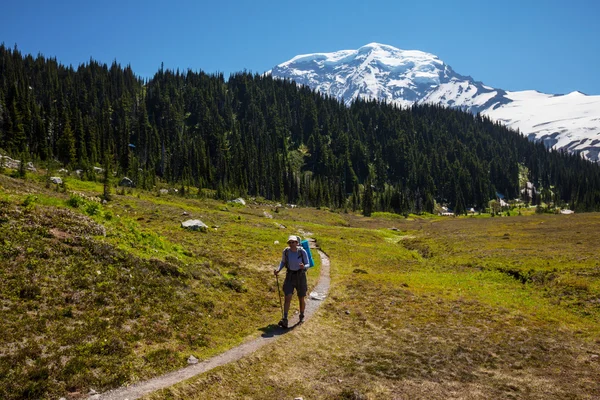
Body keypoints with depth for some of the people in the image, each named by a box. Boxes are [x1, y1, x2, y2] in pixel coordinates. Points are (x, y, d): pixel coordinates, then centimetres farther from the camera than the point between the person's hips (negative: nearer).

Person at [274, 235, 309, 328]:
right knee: (288, 297, -14)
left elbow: (307, 265, -9)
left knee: (301, 298, 11)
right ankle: (284, 320, -16)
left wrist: (303, 267, -32)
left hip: (301, 276, -1)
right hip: (290, 276, 1)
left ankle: (302, 315, 37)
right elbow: (283, 262, 8)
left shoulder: (302, 252, -16)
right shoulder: (286, 251, -9)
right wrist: (278, 269, -10)